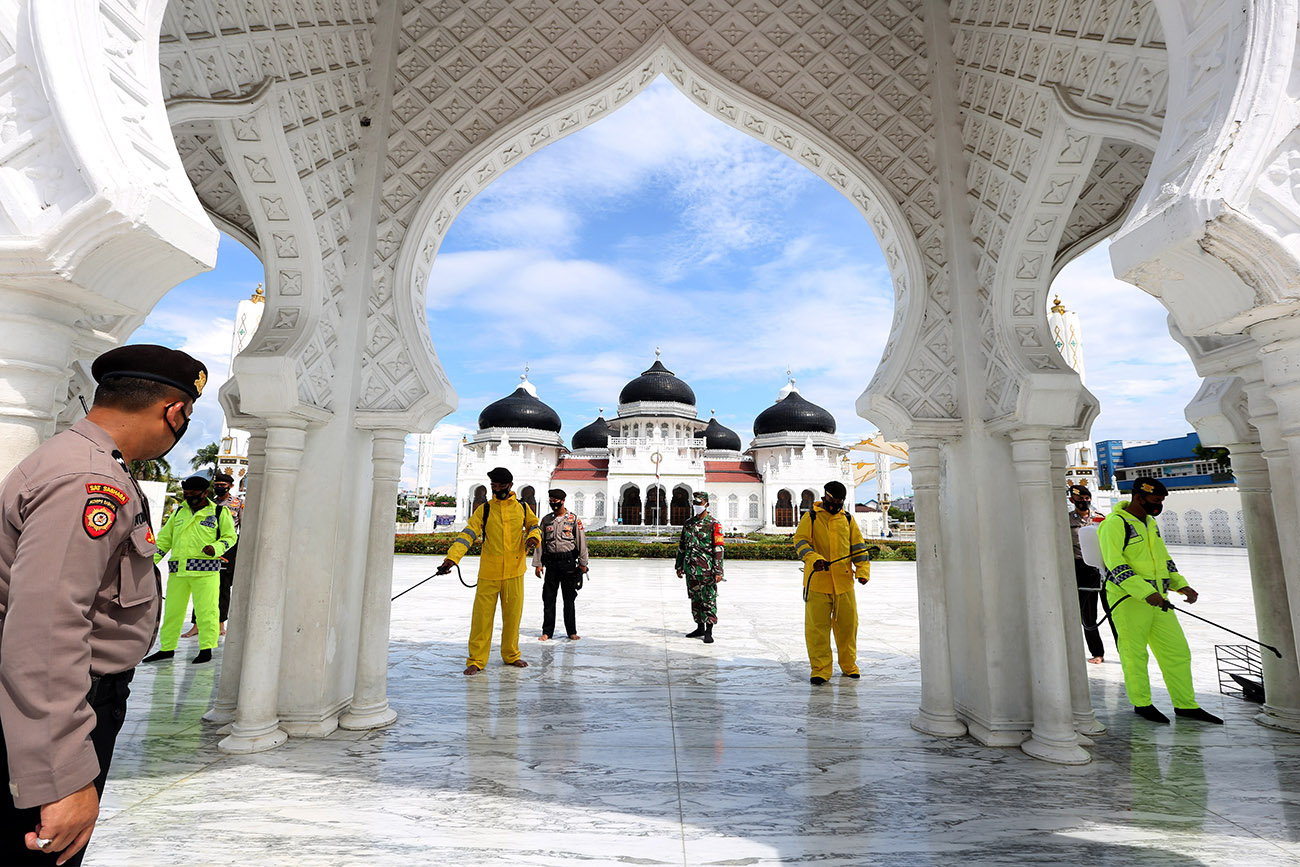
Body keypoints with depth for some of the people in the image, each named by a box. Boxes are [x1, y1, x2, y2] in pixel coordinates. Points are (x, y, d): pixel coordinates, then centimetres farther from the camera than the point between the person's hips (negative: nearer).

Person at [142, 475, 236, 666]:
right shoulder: (179, 512, 17)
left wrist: (216, 548, -16)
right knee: (172, 609, 11)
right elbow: (165, 538, 20)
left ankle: (206, 649, 5)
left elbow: (230, 536, 3)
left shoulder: (220, 512, 4)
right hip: (178, 570, 5)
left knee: (206, 610, -3)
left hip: (205, 570, -5)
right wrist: (152, 560, 10)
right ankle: (167, 648, 25)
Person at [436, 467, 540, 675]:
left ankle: (511, 655, 29)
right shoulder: (484, 510, 1)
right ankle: (476, 660, 14)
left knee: (513, 615, 11)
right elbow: (468, 534, -6)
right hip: (488, 572, -1)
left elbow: (533, 524, 18)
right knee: (482, 616, -1)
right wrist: (451, 557, -19)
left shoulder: (522, 508, 6)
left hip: (514, 571, 1)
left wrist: (533, 537, -6)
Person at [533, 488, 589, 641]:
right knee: (548, 598, 4)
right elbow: (540, 542, 10)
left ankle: (572, 631, 16)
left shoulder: (573, 519, 0)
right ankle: (547, 632, 15)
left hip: (568, 561, -2)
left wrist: (582, 563, -3)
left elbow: (581, 541, 0)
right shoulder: (546, 520, 8)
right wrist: (538, 563, 4)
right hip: (551, 562, 2)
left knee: (569, 598, 6)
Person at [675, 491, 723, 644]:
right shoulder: (688, 523, 12)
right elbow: (682, 546, 17)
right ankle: (700, 628, 25)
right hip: (690, 568, 6)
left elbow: (718, 549, -10)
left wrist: (718, 571, -15)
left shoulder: (714, 524, -6)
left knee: (709, 600, -1)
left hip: (706, 569, -6)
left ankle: (709, 632, 6)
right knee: (695, 599, 13)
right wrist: (679, 566, 15)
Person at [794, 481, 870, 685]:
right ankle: (820, 670, 9)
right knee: (817, 626, -2)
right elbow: (800, 541, -7)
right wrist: (814, 559, -25)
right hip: (817, 581, -3)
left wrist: (863, 570, -4)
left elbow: (858, 546, 11)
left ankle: (849, 665, 30)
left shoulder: (848, 519, 13)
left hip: (844, 581, 3)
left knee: (847, 624, 10)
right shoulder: (810, 517, 3)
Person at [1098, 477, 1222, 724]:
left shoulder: (1150, 523, 15)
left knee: (1177, 651, 11)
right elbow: (1115, 565, -20)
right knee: (1134, 654, 3)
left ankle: (1186, 705, 24)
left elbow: (1163, 559, 23)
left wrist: (1182, 585, 9)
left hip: (1157, 599, 8)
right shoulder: (1114, 523, -14)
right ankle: (1141, 704, 18)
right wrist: (1145, 592, -25)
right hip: (1128, 600, -8)